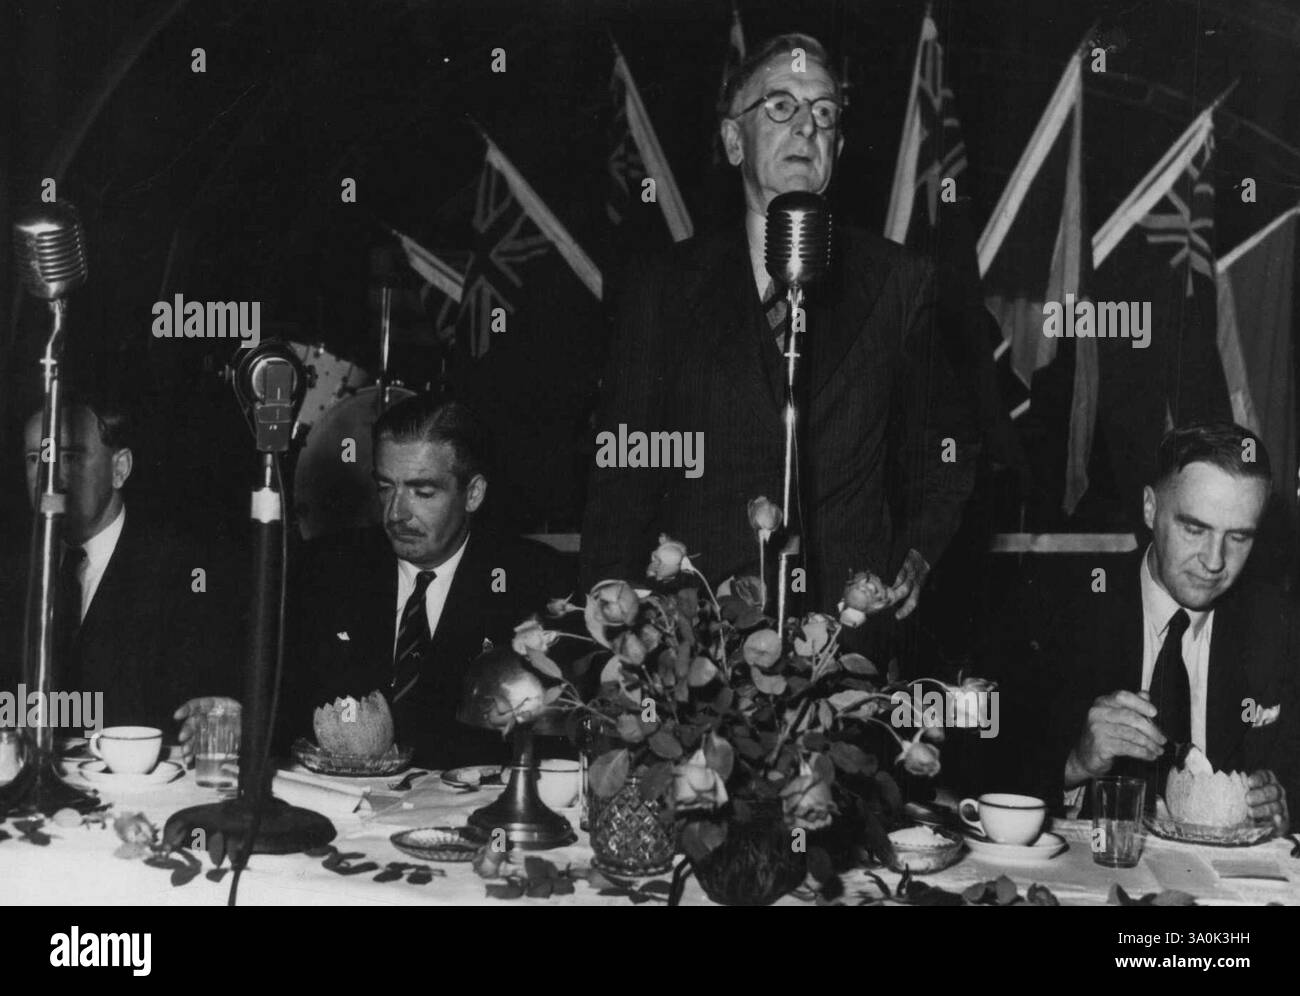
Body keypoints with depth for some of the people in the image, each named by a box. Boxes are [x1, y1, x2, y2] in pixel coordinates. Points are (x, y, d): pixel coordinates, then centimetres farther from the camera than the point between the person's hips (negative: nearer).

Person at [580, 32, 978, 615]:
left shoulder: (900, 282, 10)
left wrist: (917, 552, 2)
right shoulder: (661, 284, 9)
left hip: (851, 621, 1)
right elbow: (622, 475, 8)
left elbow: (946, 445, 18)